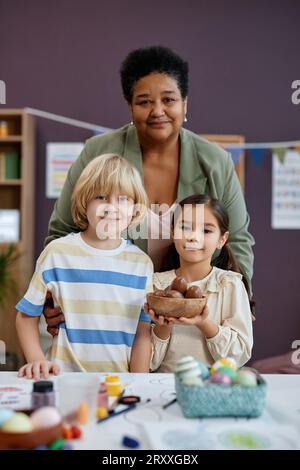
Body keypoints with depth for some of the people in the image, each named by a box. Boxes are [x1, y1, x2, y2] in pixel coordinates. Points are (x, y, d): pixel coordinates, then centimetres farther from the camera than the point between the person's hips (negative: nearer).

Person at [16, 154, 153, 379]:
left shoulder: (142, 263, 6)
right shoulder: (57, 252, 1)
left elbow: (143, 332, 7)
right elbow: (27, 314, 8)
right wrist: (36, 360, -5)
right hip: (64, 378, -2)